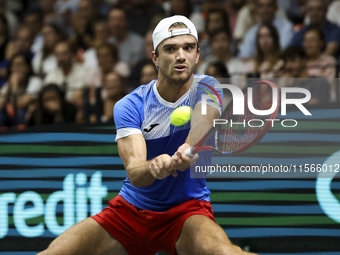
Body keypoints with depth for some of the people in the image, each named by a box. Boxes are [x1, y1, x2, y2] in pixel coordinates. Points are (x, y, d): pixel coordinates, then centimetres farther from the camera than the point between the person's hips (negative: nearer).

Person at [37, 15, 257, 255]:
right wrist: (154, 168, -46)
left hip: (188, 208, -2)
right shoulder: (130, 105, -8)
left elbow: (203, 121, -32)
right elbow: (134, 174, -21)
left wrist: (189, 149, -56)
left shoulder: (206, 89, -8)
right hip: (130, 209, 2)